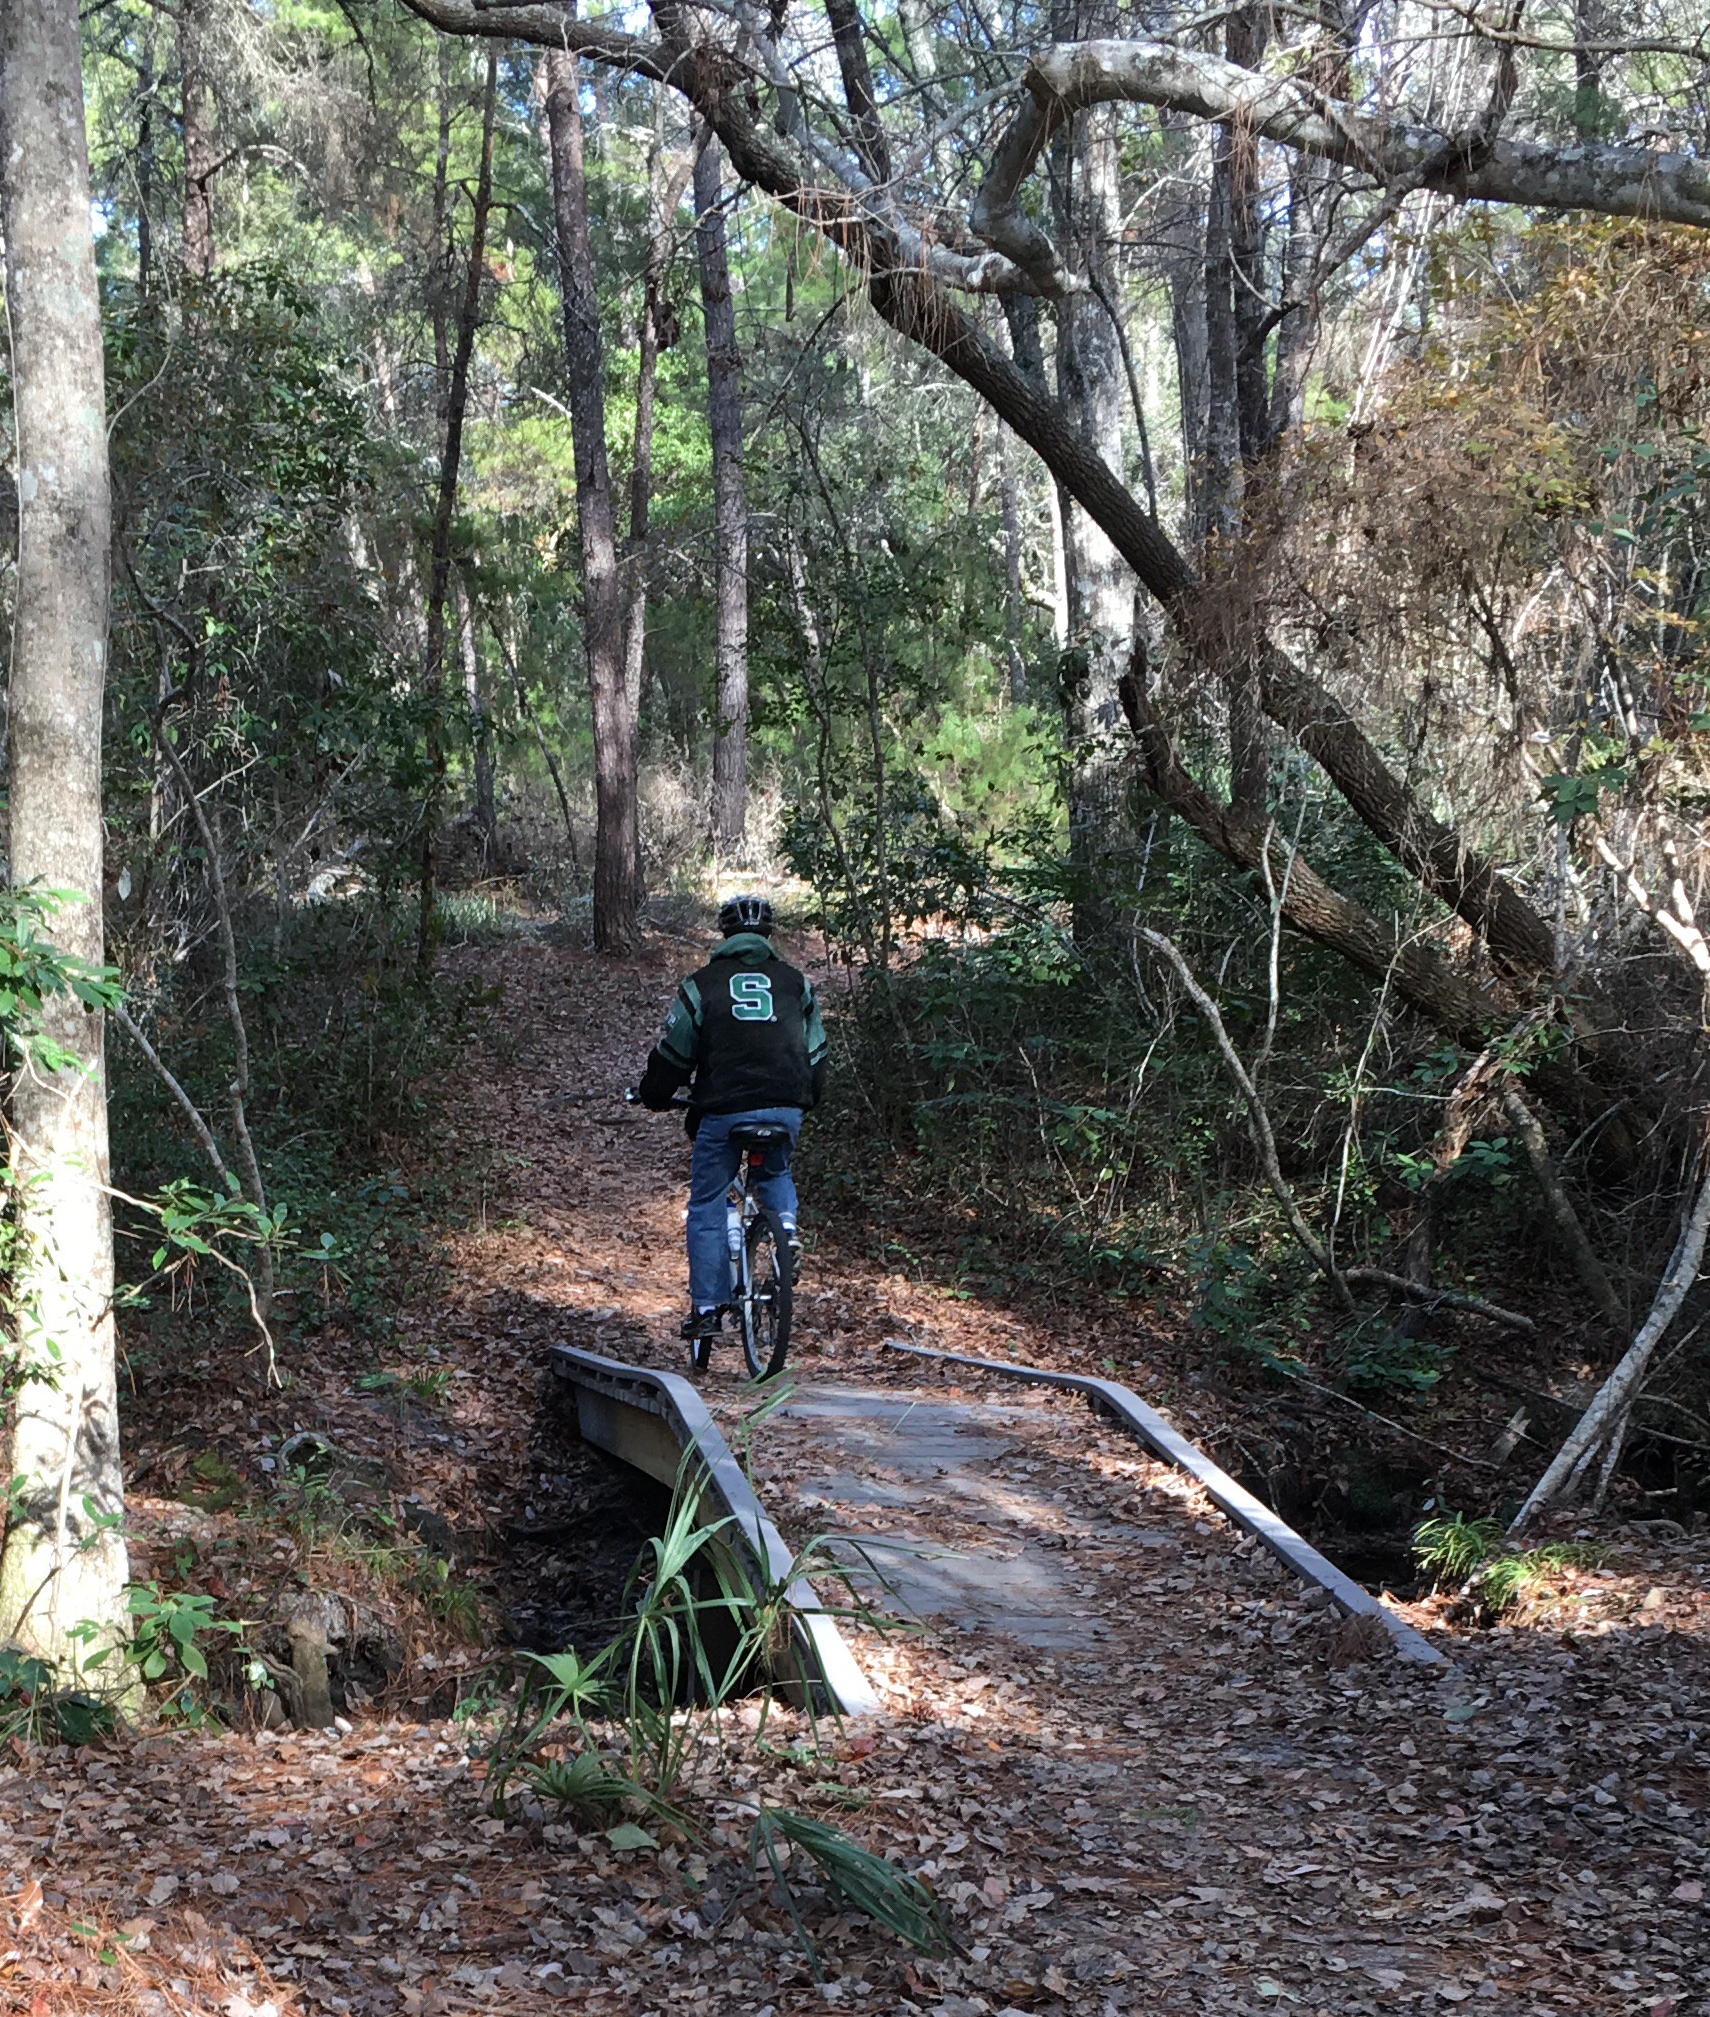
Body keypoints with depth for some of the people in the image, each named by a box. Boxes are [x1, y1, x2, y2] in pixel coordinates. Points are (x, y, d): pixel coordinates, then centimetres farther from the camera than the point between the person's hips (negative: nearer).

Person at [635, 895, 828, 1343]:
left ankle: (707, 1308, 6)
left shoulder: (702, 983, 4)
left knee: (706, 1207, 9)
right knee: (776, 1173, 32)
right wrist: (805, 1101, 36)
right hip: (786, 1108, 3)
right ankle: (786, 1226, 3)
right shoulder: (795, 982, 13)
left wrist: (652, 1096, 25)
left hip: (723, 1110, -3)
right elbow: (815, 1054, 19)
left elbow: (672, 1053, 7)